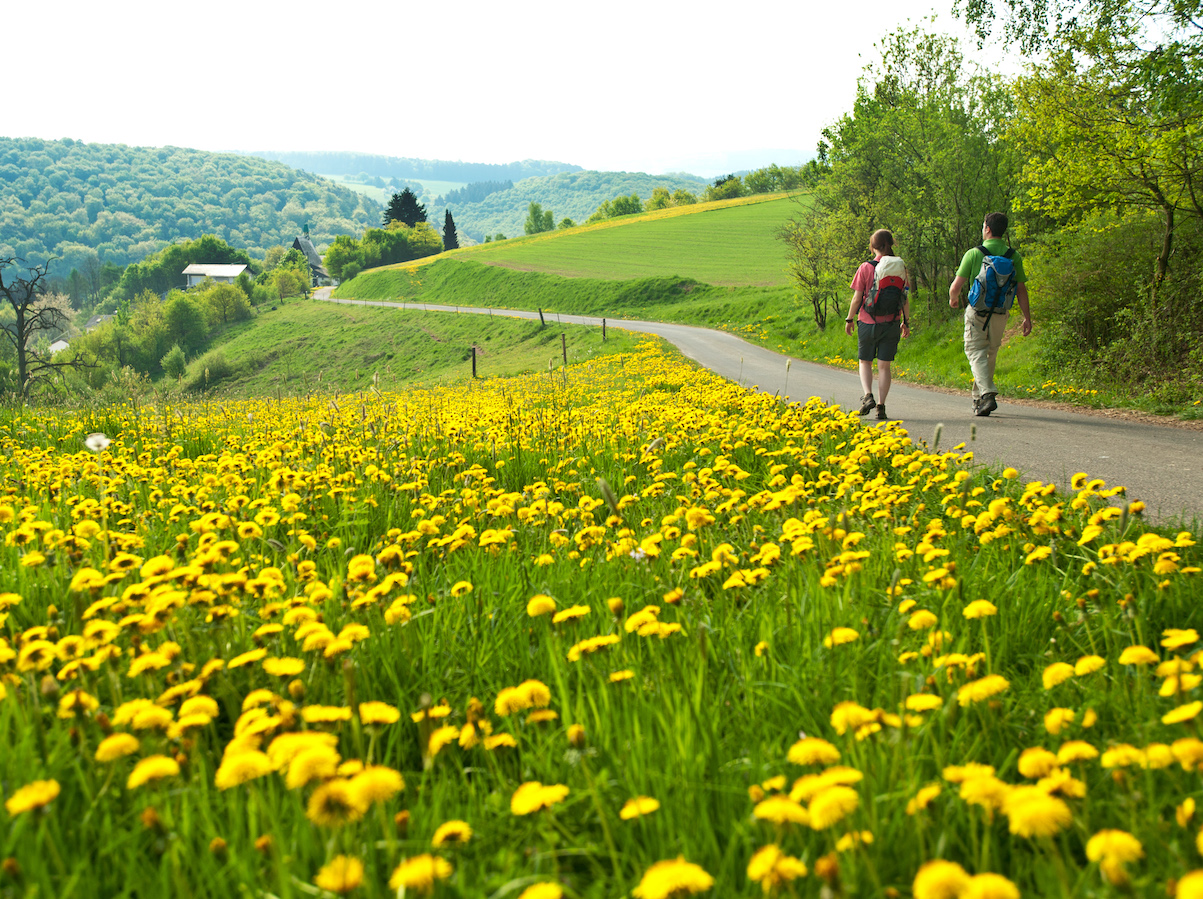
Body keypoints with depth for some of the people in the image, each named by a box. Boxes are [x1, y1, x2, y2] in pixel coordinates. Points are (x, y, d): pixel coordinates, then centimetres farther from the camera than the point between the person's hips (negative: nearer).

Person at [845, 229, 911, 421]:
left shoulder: (866, 268, -8)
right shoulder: (900, 268, -2)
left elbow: (857, 298, -6)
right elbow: (905, 299, 2)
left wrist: (849, 319, 7)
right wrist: (906, 322, 13)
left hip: (868, 322, -2)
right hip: (891, 324, 2)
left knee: (865, 362, 15)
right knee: (884, 366, 7)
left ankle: (868, 396, -4)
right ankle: (881, 406, 4)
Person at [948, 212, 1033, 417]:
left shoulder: (974, 254, -8)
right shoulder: (1014, 256, 2)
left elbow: (956, 287, -8)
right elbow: (1021, 289, 1)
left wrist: (953, 299, 14)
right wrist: (1027, 317, 7)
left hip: (977, 311, -4)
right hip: (1000, 314, 4)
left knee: (976, 353, -1)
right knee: (990, 355, 16)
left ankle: (987, 393, -23)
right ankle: (979, 398, 26)